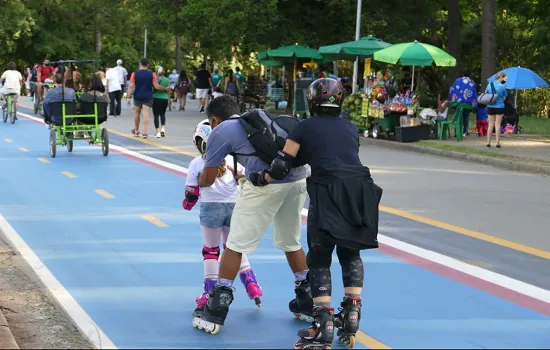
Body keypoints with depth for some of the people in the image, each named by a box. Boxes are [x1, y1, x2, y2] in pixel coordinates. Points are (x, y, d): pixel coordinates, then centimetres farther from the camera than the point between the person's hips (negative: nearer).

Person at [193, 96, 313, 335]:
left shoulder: (220, 132, 12)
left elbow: (206, 180, 17)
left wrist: (200, 180, 39)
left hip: (267, 183, -6)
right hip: (298, 178, 6)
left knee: (235, 244, 6)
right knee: (290, 242, 25)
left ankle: (214, 315, 8)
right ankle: (307, 304, 35)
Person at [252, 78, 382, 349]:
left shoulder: (305, 127, 11)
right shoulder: (351, 128, 22)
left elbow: (281, 167, 7)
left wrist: (259, 179, 25)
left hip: (328, 194, -4)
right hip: (360, 191, 4)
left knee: (319, 259, 6)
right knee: (350, 253, 22)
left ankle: (324, 328, -2)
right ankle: (351, 317, 16)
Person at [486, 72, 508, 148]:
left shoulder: (489, 85, 2)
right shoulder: (502, 86, -9)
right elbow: (504, 97, -4)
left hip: (490, 107, 3)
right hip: (499, 107, -3)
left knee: (491, 124, 9)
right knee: (498, 124, 2)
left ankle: (488, 143, 8)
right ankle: (498, 143, 3)